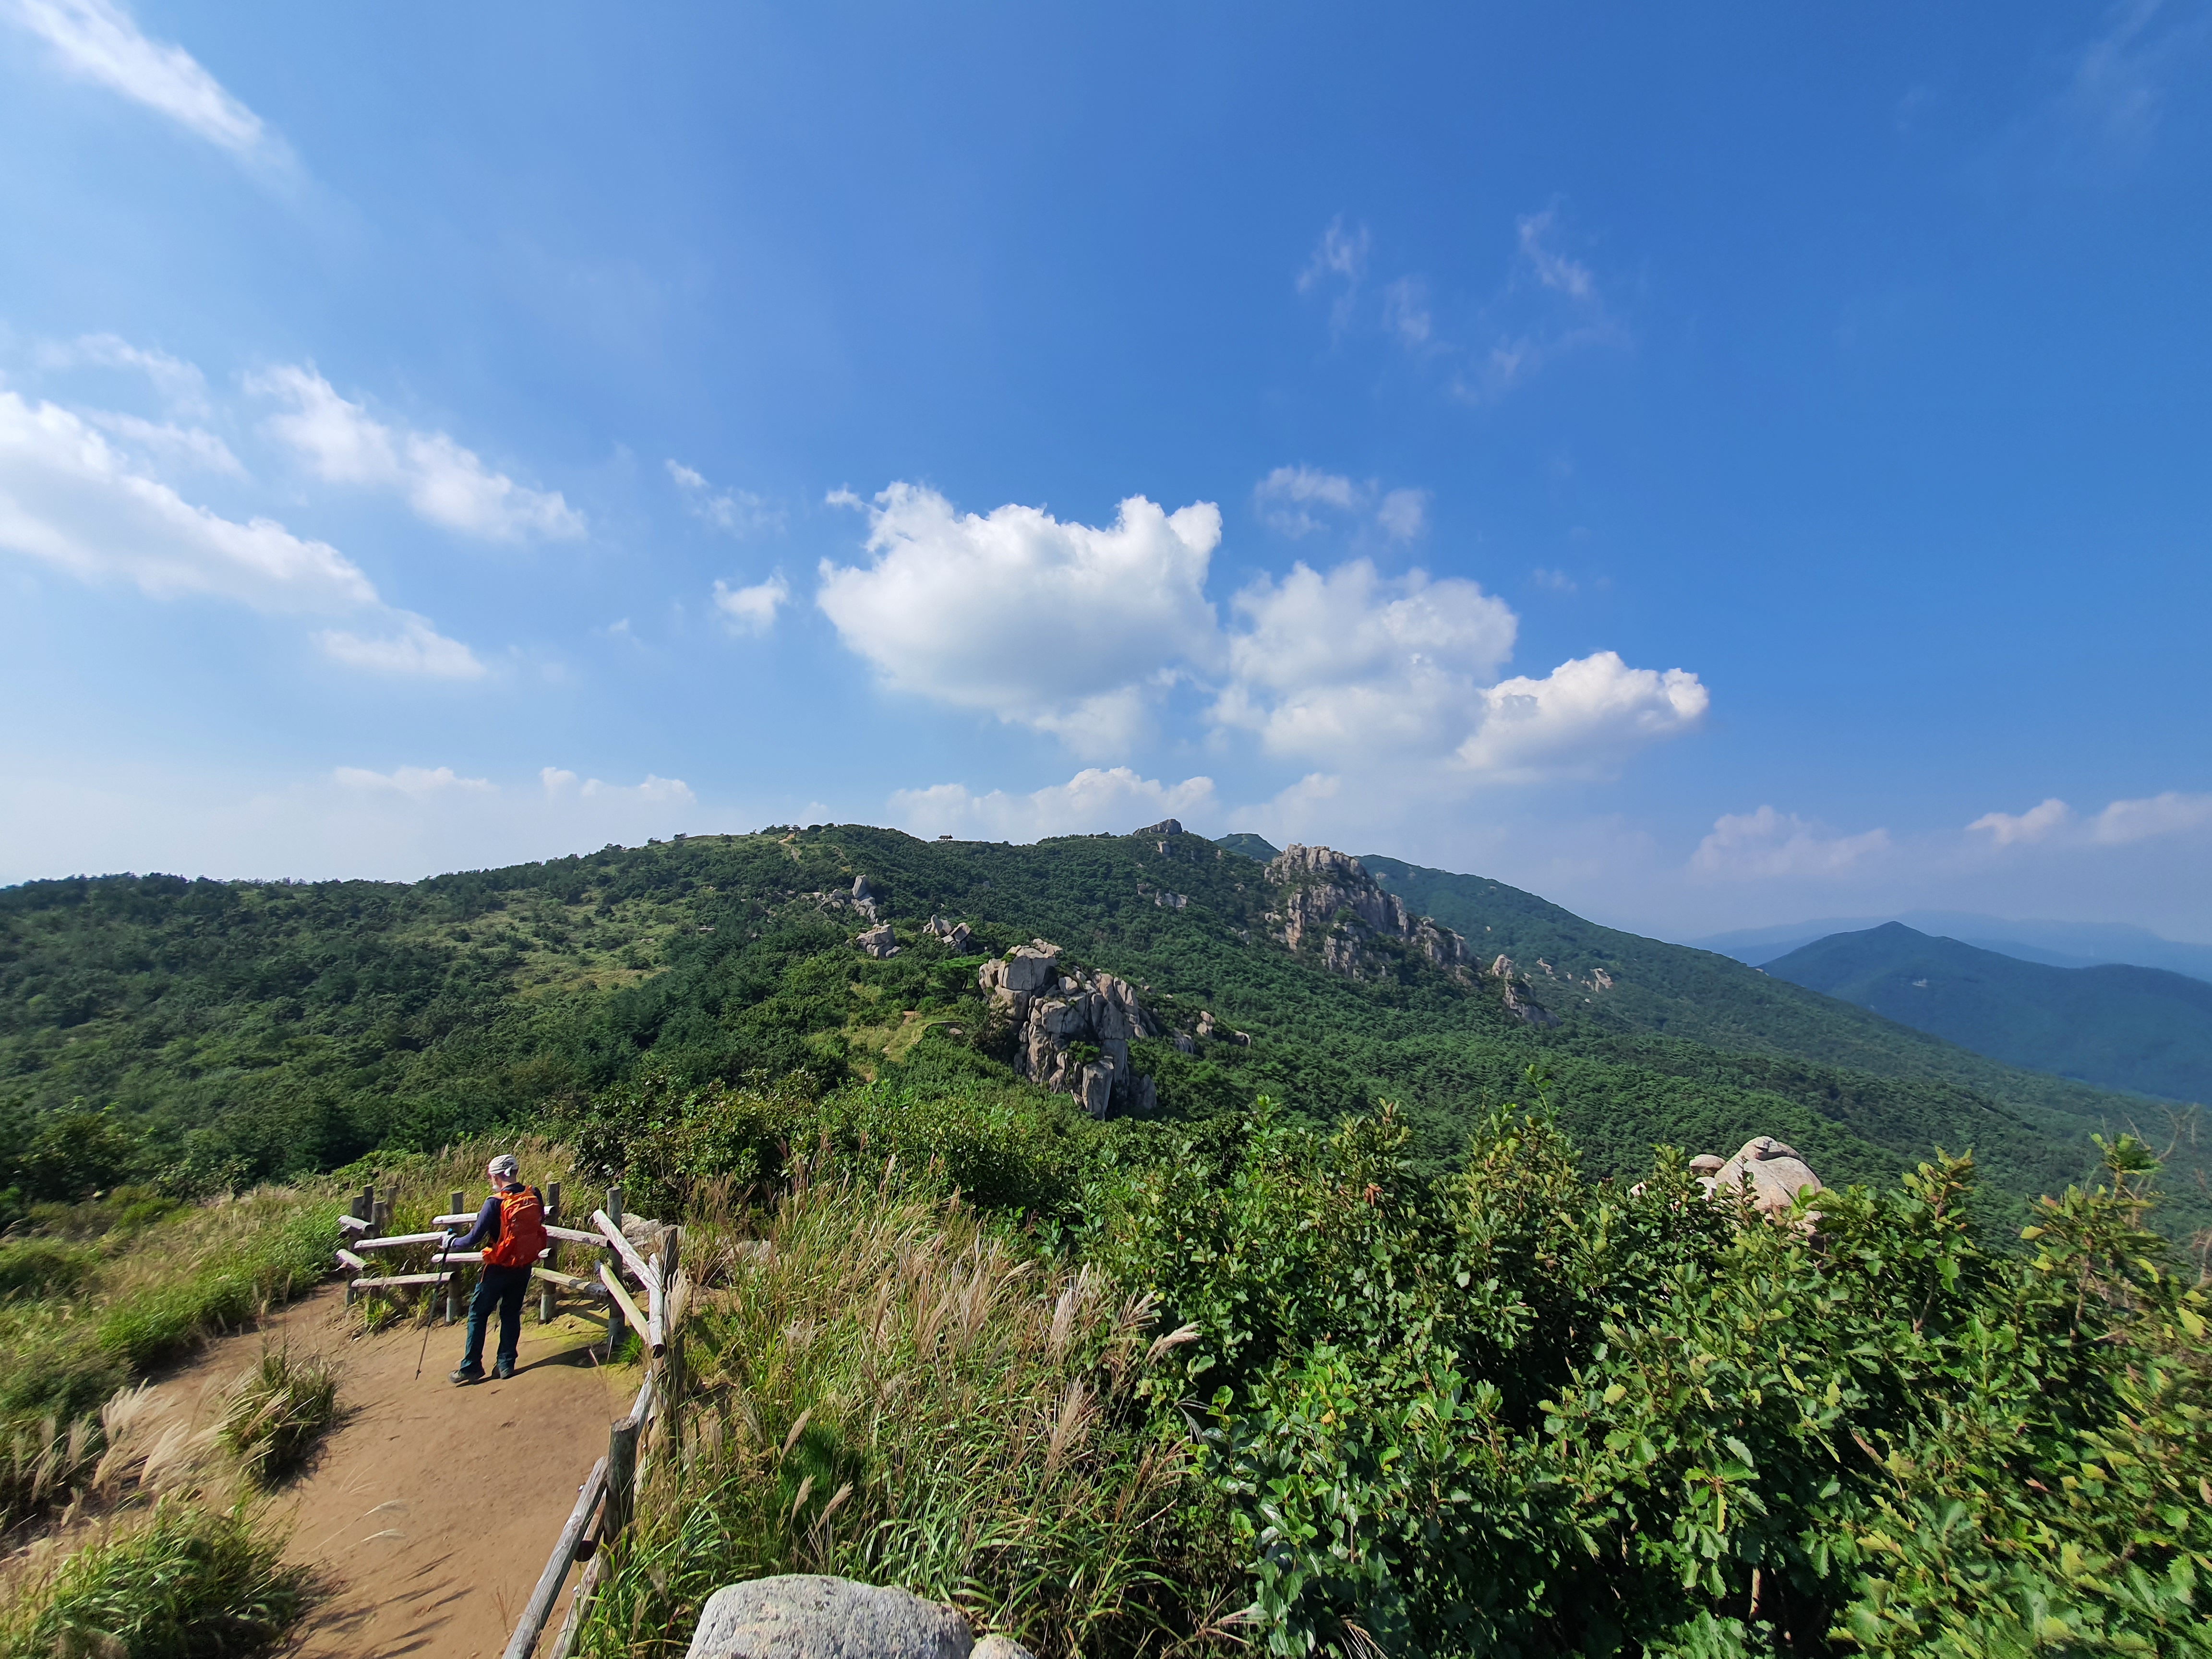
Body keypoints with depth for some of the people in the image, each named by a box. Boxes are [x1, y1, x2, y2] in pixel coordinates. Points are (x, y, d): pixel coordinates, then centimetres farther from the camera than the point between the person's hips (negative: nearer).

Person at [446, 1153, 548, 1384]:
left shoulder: (496, 1202, -19)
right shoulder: (534, 1197, -5)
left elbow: (474, 1238, -15)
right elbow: (538, 1225, 9)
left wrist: (452, 1242, 3)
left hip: (499, 1268, -5)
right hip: (525, 1267, 5)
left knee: (478, 1313, 13)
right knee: (511, 1314, 17)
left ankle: (471, 1367, 18)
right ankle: (506, 1364, 21)